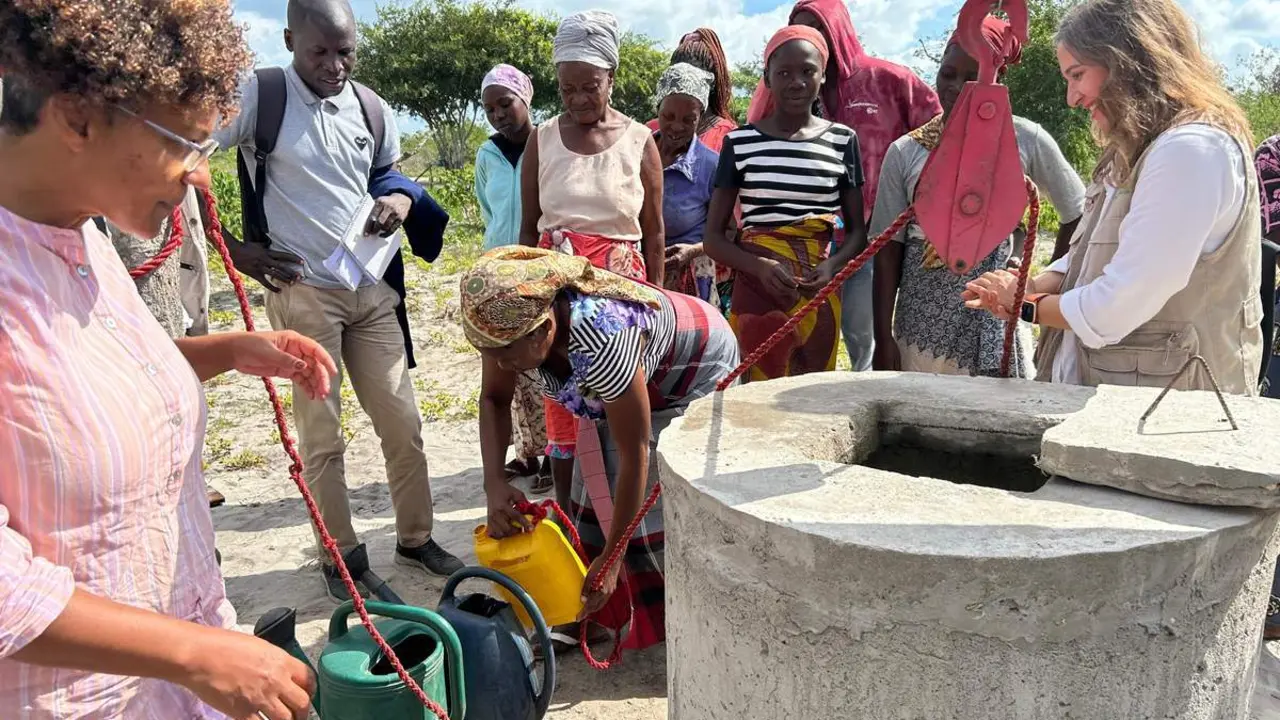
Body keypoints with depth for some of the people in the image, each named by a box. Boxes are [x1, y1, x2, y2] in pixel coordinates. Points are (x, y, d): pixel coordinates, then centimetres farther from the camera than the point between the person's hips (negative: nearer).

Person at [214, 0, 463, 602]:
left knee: (402, 422, 8)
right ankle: (339, 556, 19)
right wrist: (235, 249, -9)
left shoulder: (371, 108, 7)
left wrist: (401, 200, -2)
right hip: (301, 290, -4)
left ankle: (415, 537, 25)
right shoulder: (259, 96, -8)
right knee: (322, 437, 3)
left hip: (371, 289, 5)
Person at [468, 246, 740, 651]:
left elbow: (634, 454, -34)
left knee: (667, 508, -12)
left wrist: (611, 558, -26)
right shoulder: (508, 321, -25)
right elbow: (493, 399, -7)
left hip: (697, 365, -7)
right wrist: (494, 484, -22)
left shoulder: (602, 343, -45)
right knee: (594, 498, 3)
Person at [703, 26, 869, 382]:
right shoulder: (740, 142, 2)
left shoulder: (843, 140, 5)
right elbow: (713, 237, 1)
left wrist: (832, 265, -11)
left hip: (818, 295, 1)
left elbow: (857, 229, 9)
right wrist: (760, 266, -16)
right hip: (756, 289, -1)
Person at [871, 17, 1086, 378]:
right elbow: (888, 249, 2)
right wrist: (884, 338, -3)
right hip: (921, 320, 1)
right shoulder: (905, 151, 2)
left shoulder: (1025, 139, -1)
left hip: (996, 319, -1)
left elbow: (1077, 214, 11)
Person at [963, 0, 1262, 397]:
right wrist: (1028, 288, -8)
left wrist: (1025, 305, -8)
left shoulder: (1191, 150, -21)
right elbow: (1088, 257, 12)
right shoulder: (1141, 150, 13)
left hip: (1164, 402, -9)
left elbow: (1116, 308, -24)